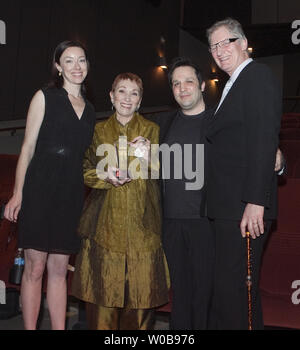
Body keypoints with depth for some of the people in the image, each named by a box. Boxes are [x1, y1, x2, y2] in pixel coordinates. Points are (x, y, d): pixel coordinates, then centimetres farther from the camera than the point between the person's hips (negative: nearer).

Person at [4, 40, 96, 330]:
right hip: (40, 189, -4)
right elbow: (28, 147, -1)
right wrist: (18, 193, -8)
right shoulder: (45, 97, 4)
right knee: (35, 267, -2)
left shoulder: (89, 109, 18)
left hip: (71, 194, 5)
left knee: (59, 270, 8)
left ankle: (59, 328, 14)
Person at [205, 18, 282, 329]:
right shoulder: (233, 85, 23)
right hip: (228, 208, 10)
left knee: (231, 289, -6)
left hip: (244, 209, -10)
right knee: (239, 287, 18)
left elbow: (263, 142, -18)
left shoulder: (257, 76, -7)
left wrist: (256, 201, -24)